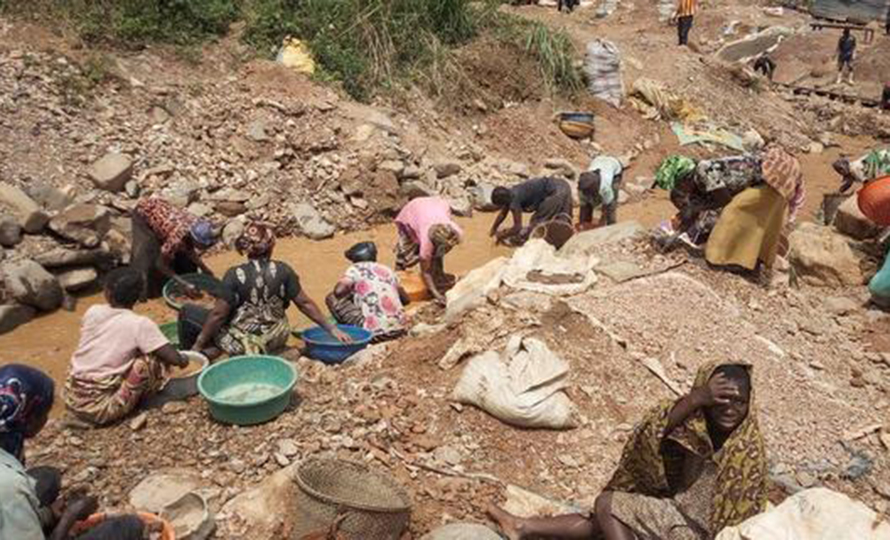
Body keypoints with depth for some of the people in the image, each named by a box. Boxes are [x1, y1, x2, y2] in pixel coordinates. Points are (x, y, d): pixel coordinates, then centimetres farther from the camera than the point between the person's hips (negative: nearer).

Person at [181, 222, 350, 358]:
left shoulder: (235, 275, -21)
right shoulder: (283, 271, -12)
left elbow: (218, 314, -18)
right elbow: (305, 303, -10)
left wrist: (198, 345, -6)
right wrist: (331, 329, -2)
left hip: (242, 343, -4)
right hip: (274, 339, 4)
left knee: (188, 311, 11)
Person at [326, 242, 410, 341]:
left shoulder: (356, 269, 0)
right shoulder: (387, 270, 15)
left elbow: (338, 291, -14)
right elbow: (406, 299, 20)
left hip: (376, 332, -6)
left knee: (332, 298, 7)